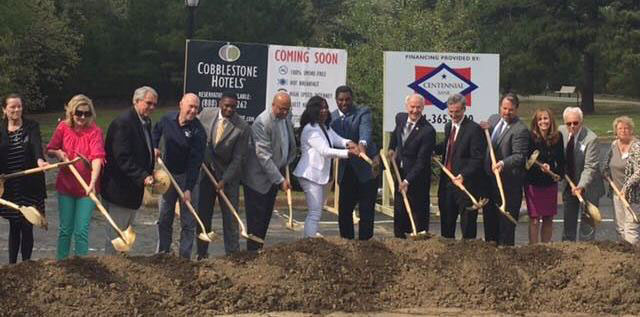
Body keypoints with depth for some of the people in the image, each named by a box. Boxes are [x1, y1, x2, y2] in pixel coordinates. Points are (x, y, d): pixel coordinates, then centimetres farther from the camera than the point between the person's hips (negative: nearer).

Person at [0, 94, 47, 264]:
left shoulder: (32, 126, -1)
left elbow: (36, 144, -21)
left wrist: (40, 159, -42)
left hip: (29, 186, -2)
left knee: (27, 227, 3)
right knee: (14, 227, 10)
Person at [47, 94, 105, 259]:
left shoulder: (95, 131, -12)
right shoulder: (63, 128, -2)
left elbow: (97, 157, -25)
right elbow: (49, 150, 11)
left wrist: (93, 181, -39)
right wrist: (58, 153, -12)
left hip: (86, 187, -3)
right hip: (66, 185, 3)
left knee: (81, 231, -3)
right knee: (65, 229, 12)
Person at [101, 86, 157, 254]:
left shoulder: (146, 122, 11)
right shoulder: (122, 122, -19)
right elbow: (122, 158, -26)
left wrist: (150, 174, 7)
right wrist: (143, 177, -31)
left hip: (133, 189, 10)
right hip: (119, 190, -10)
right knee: (115, 235, -1)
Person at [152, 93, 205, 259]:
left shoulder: (198, 131, -19)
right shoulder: (167, 119, -5)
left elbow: (195, 162, -22)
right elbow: (156, 132, 20)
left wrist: (189, 188, -27)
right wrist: (155, 147, 1)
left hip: (186, 177, -4)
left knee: (188, 221, -3)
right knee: (164, 219, 12)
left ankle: (185, 256, 5)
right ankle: (162, 253, 23)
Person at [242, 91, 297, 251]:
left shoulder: (286, 117, 2)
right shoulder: (262, 122, -23)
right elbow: (264, 156, -25)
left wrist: (287, 164, 13)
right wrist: (280, 180, -25)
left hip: (275, 174, 8)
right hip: (259, 177, -8)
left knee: (266, 216, 12)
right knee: (256, 218, -3)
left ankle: (259, 248, 20)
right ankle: (253, 250, 4)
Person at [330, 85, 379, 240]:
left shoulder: (363, 112, -8)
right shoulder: (332, 117, 6)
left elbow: (366, 130, -27)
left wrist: (362, 144, -48)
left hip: (366, 169, -4)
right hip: (346, 170, 4)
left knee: (366, 210, -1)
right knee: (344, 210, 8)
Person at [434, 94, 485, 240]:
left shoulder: (474, 129, -11)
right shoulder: (448, 126, 14)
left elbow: (477, 158, -15)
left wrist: (463, 175, -25)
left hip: (465, 182, -7)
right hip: (446, 181, 8)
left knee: (467, 222, 0)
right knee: (446, 222, 13)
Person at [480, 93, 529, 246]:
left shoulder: (520, 129, -15)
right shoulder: (493, 119, 9)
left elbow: (519, 156, -21)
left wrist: (503, 163, -37)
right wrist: (484, 129, 2)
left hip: (508, 182, -8)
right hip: (489, 179, 8)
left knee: (506, 220, -1)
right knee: (490, 218, 17)